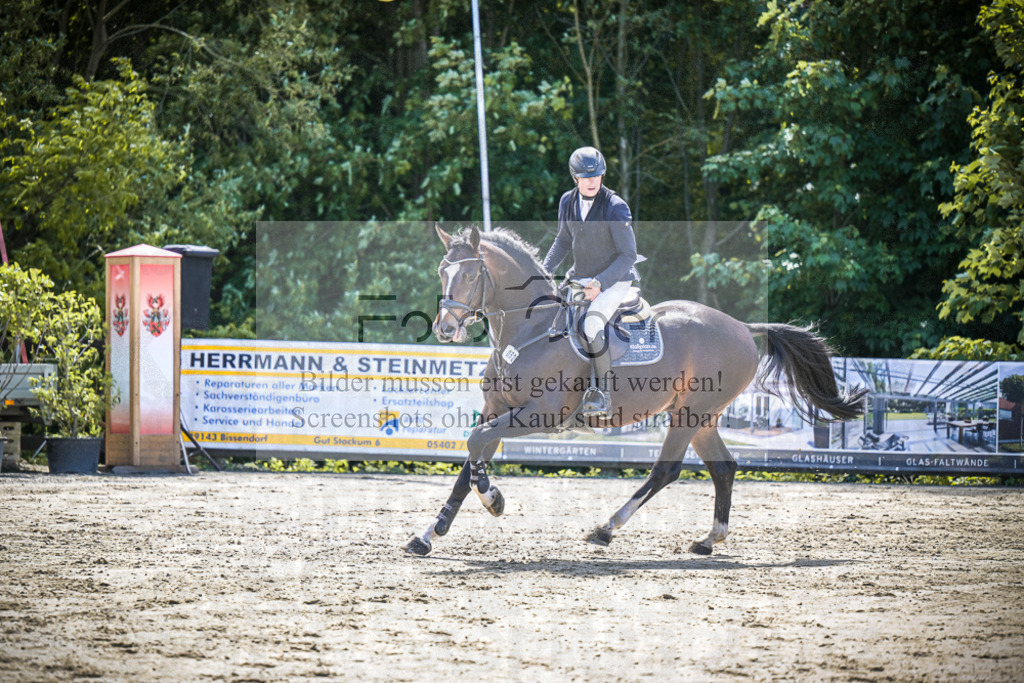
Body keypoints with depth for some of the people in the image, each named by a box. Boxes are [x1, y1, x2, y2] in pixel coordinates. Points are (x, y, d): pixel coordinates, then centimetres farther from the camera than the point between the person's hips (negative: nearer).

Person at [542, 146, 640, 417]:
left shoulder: (616, 207, -19)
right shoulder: (568, 202, 0)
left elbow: (628, 255, -17)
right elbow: (563, 241, 16)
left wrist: (600, 283, -27)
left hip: (615, 280, -7)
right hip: (579, 277, 7)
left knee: (591, 326, -29)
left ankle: (604, 395, -20)